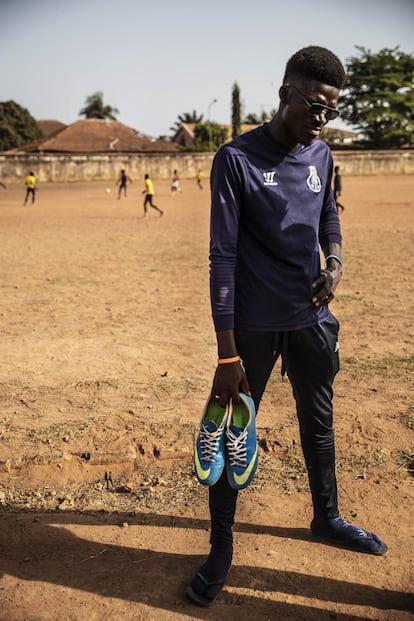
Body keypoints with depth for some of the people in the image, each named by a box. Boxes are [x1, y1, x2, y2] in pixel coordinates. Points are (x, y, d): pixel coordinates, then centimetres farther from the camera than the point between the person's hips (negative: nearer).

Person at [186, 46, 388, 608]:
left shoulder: (321, 155, 5)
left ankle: (327, 518, 42)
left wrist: (334, 261, -3)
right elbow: (224, 257, -15)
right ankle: (221, 550, 22)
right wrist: (227, 354, -19)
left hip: (312, 320, 6)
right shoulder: (236, 159, -12)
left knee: (319, 422, 19)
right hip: (254, 327, -5)